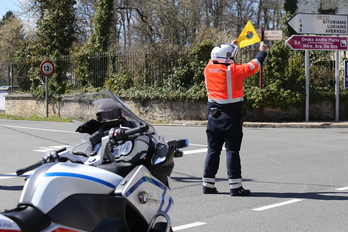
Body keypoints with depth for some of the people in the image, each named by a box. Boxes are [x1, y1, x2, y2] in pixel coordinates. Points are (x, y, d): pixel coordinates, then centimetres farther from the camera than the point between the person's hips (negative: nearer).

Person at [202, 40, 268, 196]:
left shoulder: (209, 68, 2)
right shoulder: (234, 70, -13)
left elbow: (218, 59, 24)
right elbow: (253, 66, -2)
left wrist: (230, 46, 37)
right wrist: (262, 51, 16)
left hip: (214, 116, 5)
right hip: (231, 117, -5)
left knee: (213, 150, 11)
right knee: (232, 151, -2)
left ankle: (208, 184, 13)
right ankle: (235, 186, -1)